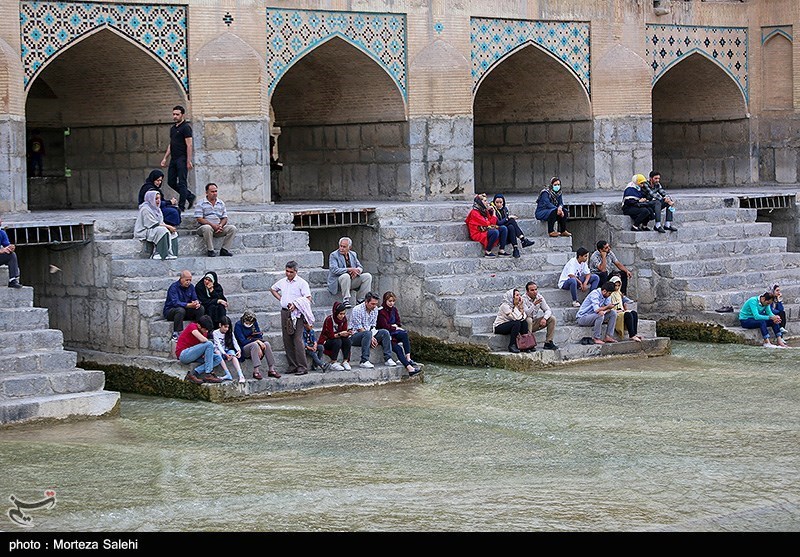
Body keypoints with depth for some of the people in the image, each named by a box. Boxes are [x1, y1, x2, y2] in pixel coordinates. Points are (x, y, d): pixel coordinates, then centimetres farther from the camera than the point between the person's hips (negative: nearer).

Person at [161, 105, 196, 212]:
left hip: (182, 159, -9)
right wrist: (165, 158, 18)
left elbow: (189, 145, -14)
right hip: (174, 159, 9)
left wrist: (189, 161, -19)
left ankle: (181, 206, -2)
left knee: (182, 183, -6)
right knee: (171, 182, 8)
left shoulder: (186, 127, -9)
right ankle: (190, 196, 22)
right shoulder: (173, 128, 18)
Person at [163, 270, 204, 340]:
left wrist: (197, 303, -25)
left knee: (201, 308, -13)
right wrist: (189, 305, -40)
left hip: (185, 309, 6)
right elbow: (175, 302, -29)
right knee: (181, 310, -39)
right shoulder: (174, 287, -18)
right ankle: (176, 334, -38)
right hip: (170, 310, -6)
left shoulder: (191, 286, 4)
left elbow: (195, 299, 1)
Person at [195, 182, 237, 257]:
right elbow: (199, 219, -9)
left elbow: (225, 218, 14)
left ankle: (224, 250, -18)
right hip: (205, 226, -4)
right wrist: (213, 225, -19)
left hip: (219, 228, 4)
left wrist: (220, 225, -10)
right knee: (207, 228, -40)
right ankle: (210, 250, -27)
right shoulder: (201, 204, 1)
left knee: (232, 228, -18)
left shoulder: (221, 203, 16)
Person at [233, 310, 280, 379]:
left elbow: (260, 336, 5)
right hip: (243, 349, -5)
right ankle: (256, 371, -44)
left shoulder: (254, 323, 6)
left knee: (267, 344, -23)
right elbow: (243, 341, -16)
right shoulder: (238, 325, -10)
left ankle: (271, 369, -24)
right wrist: (257, 341, -23)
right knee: (254, 345, -36)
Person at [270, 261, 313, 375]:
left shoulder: (302, 283, -5)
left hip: (296, 313, -6)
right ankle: (292, 366, 12)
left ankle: (302, 367, -13)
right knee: (287, 340, 6)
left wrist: (296, 305, -20)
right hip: (284, 312, 6)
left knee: (297, 339, -13)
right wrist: (280, 298, 16)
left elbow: (308, 299, -10)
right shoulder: (282, 282, 13)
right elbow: (272, 289, 32)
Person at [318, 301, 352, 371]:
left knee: (347, 340, -23)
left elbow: (344, 332, -7)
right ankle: (333, 363, -27)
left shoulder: (344, 319, -5)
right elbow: (330, 335, -26)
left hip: (338, 339, 5)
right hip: (325, 341, -5)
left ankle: (345, 362, -17)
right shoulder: (329, 319, -23)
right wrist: (340, 334, -41)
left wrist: (347, 333, -30)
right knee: (337, 341, -33)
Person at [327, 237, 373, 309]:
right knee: (346, 276, -38)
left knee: (367, 276, -12)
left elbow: (360, 267, 13)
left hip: (352, 279, 6)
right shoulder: (333, 255, -5)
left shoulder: (353, 254, 14)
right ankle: (346, 300, -28)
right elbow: (334, 270, -18)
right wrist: (349, 269, -24)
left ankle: (360, 300, -8)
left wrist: (357, 270, -13)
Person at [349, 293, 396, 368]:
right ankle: (364, 361, -38)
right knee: (368, 333, -37)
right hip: (355, 335, -7)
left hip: (369, 333, 7)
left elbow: (373, 326, 7)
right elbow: (359, 328, -17)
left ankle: (388, 358, -12)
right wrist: (371, 338, -20)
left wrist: (373, 338, -10)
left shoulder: (375, 309, 6)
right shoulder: (357, 310, -16)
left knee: (385, 332, -13)